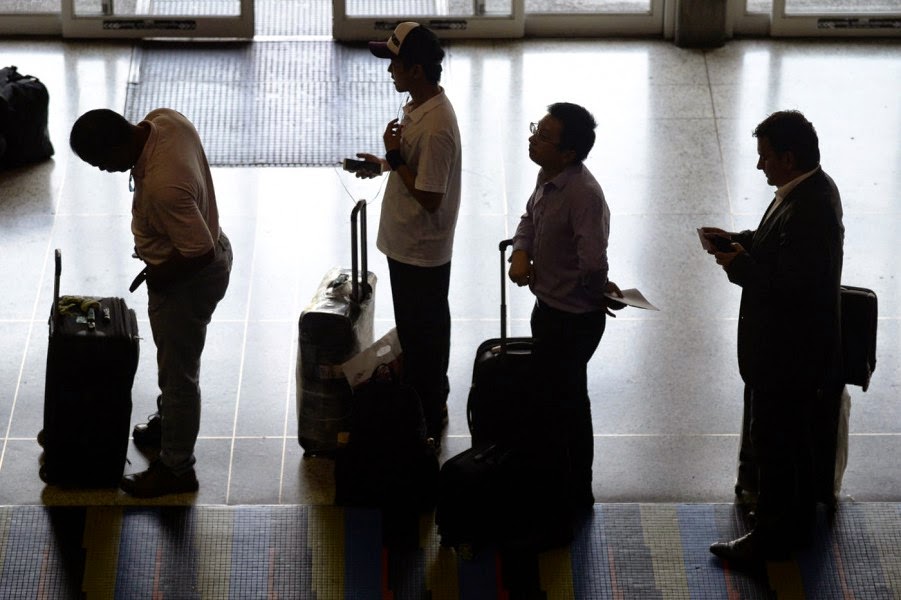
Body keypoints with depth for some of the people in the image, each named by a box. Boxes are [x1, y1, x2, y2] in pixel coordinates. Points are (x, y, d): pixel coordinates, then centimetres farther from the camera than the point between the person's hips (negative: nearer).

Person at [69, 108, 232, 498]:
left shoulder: (163, 187, -41)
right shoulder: (164, 119, -15)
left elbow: (200, 252, -36)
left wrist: (159, 275, -17)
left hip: (187, 280, -9)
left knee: (178, 371, 11)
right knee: (171, 357, 30)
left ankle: (176, 468, 29)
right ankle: (167, 423, 53)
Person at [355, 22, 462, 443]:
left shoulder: (435, 126, -29)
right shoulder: (419, 107, 3)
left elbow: (430, 197, -27)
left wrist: (395, 159, -21)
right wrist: (385, 163, 6)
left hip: (421, 252, -10)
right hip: (408, 245, 10)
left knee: (422, 335, 5)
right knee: (417, 331, 23)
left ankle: (428, 421, 20)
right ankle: (430, 403, 38)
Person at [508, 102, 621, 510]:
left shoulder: (583, 195, -31)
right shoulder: (547, 177, -1)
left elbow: (593, 263, -37)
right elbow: (530, 217, 17)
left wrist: (600, 292, -17)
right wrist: (520, 253, -1)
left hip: (572, 319, -10)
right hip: (549, 307, 10)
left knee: (565, 403, 4)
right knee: (548, 391, 24)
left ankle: (576, 494, 20)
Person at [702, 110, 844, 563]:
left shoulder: (809, 211, -30)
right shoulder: (814, 187, 2)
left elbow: (791, 284, -31)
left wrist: (740, 265, -21)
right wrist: (740, 241, 3)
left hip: (787, 352, -10)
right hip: (798, 344, 10)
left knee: (774, 444, 4)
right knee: (793, 439, 23)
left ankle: (773, 535, 17)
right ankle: (798, 521, 38)